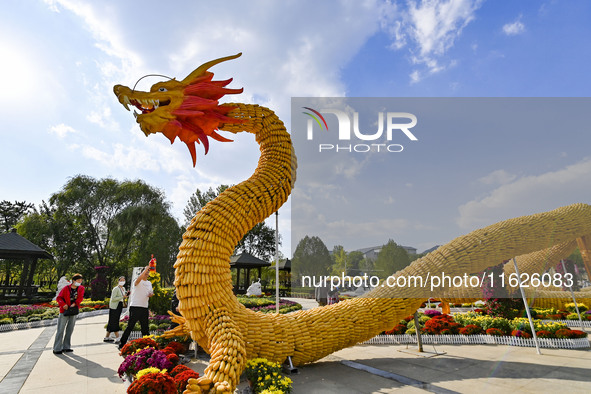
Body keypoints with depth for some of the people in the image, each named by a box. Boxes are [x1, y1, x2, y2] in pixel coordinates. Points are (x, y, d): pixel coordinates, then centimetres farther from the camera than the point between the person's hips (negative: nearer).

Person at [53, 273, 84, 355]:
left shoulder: (81, 288, 1)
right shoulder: (66, 288, -8)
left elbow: (80, 297, -6)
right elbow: (59, 298, -6)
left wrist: (75, 303, -21)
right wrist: (63, 304, -21)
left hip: (74, 311, 4)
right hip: (64, 311, -4)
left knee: (70, 329, 11)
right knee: (60, 330, -1)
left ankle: (66, 347, 21)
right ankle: (56, 348, 8)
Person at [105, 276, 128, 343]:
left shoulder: (123, 288, 13)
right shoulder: (115, 289, -12)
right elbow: (113, 299, -19)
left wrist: (125, 295, 2)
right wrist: (122, 297, -23)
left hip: (120, 306, 8)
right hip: (114, 306, -8)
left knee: (111, 322, 13)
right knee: (114, 322, -7)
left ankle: (107, 337, 22)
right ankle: (117, 338, -9)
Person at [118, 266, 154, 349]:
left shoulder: (149, 283, 14)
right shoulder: (137, 282, -6)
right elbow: (139, 278, -30)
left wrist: (151, 294, 0)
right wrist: (146, 268, -36)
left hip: (145, 308, 6)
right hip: (135, 307, -6)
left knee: (145, 327, 12)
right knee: (130, 326, -2)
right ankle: (122, 344, 9)